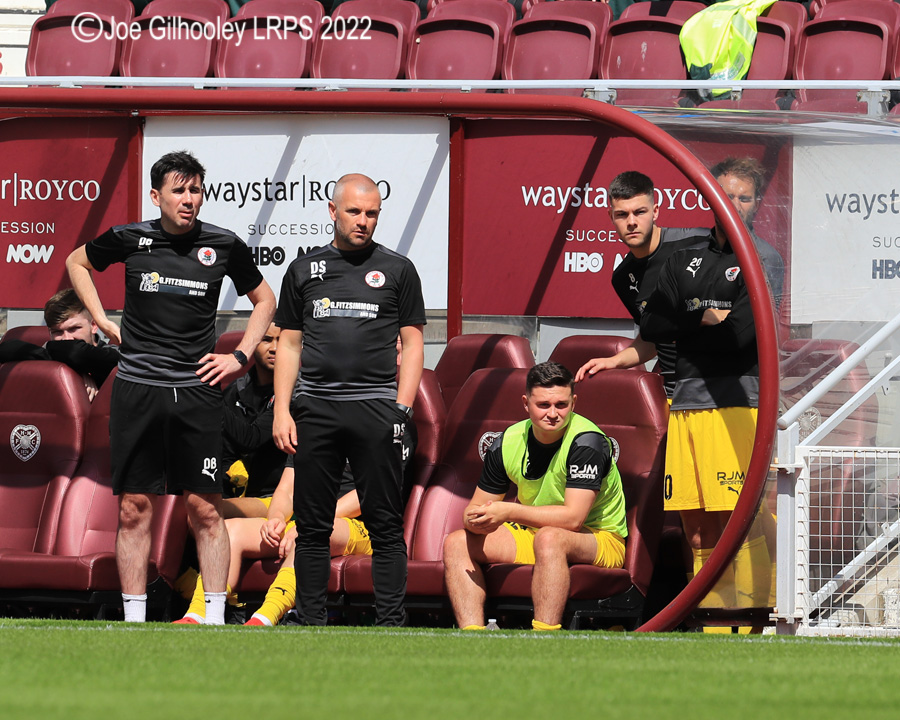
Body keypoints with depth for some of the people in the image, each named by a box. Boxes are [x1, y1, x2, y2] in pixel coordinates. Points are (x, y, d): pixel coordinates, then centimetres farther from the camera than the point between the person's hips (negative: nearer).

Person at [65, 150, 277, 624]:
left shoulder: (223, 246, 2)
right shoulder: (129, 239, 2)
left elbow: (263, 300, 18)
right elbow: (76, 262, 22)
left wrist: (240, 357, 7)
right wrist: (102, 321, 11)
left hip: (197, 389, 0)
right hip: (137, 386, 0)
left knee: (205, 508, -3)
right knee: (134, 508, 0)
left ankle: (214, 618, 0)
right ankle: (134, 620, 4)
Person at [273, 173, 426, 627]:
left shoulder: (397, 270, 8)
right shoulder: (304, 270, 13)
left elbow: (412, 344, 7)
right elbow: (289, 345, 14)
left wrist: (401, 409, -4)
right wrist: (282, 411, 3)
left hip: (376, 407, -2)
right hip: (316, 409, 2)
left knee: (386, 525, -3)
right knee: (312, 526, 3)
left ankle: (391, 624, -1)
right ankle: (310, 625, 8)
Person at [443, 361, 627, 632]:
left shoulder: (586, 442, -20)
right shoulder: (508, 443, -2)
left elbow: (574, 518, -28)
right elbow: (476, 508, 3)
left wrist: (509, 512, -33)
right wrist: (476, 520, -23)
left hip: (599, 540, -7)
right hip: (532, 535, 7)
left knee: (549, 538, -39)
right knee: (456, 543, -8)